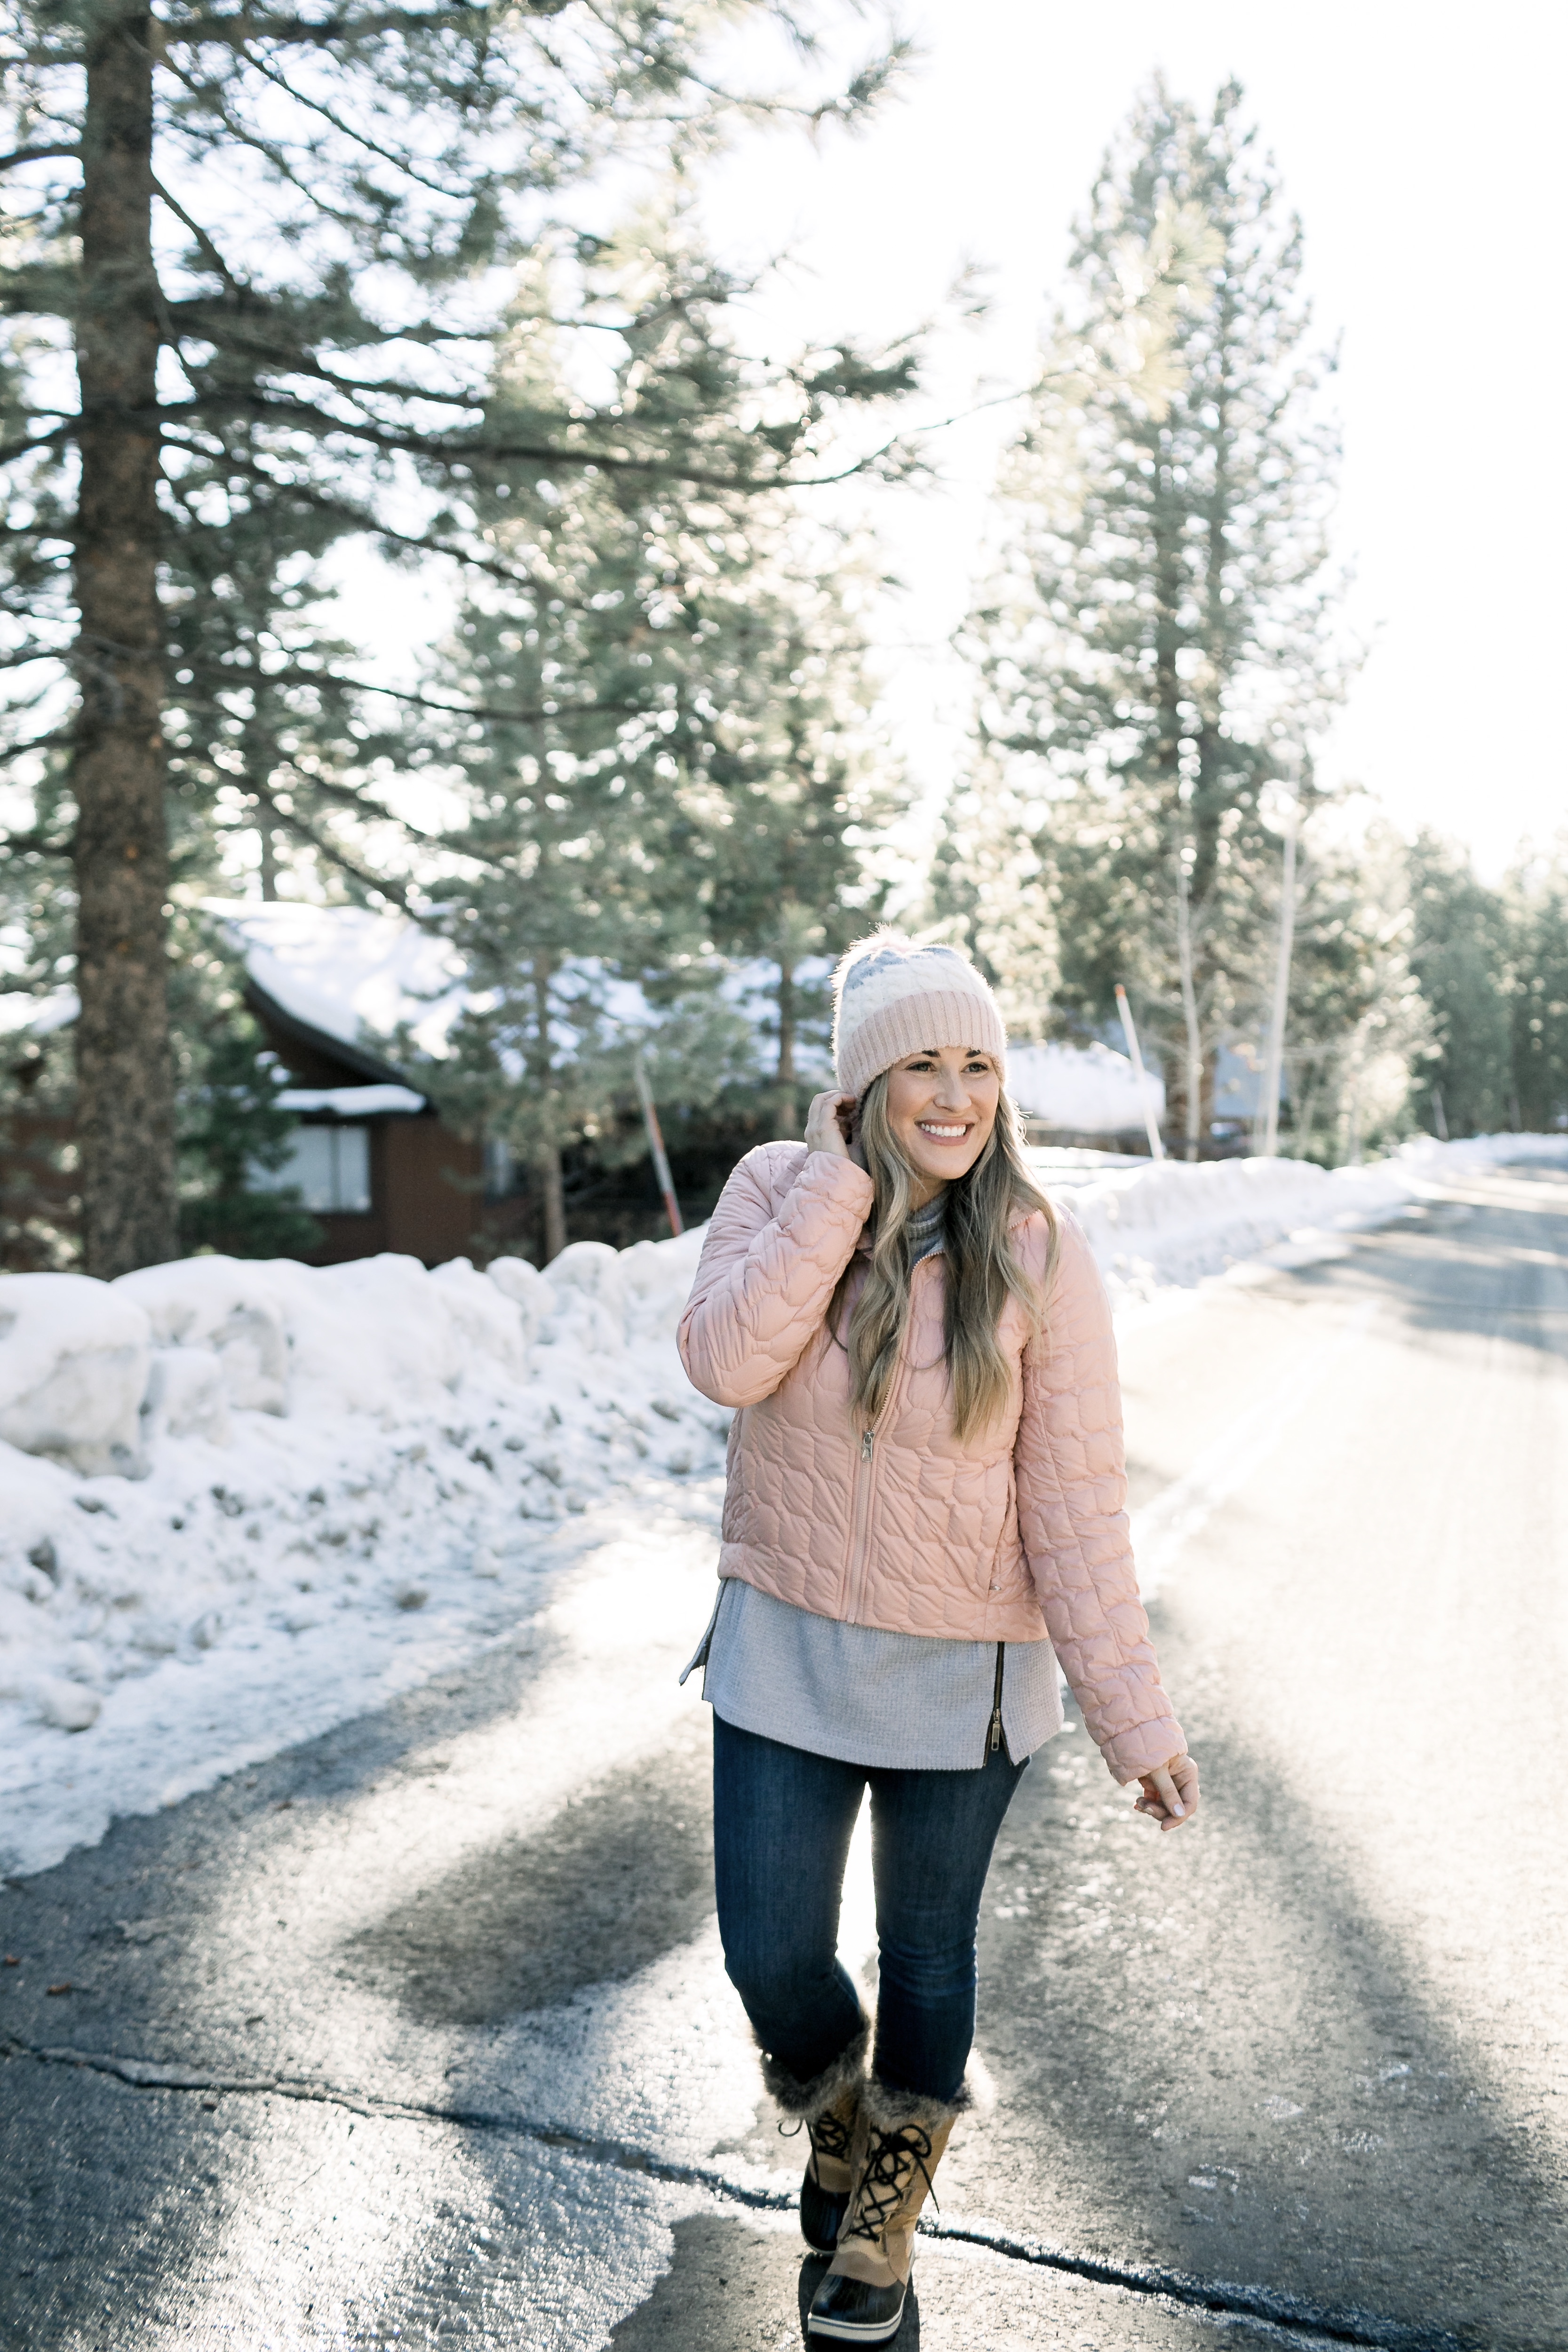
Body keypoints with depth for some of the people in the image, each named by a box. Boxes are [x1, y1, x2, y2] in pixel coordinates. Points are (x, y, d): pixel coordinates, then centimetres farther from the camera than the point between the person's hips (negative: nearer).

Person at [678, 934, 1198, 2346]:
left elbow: (1075, 1501, -12)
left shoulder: (1037, 1257, -14)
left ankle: (888, 2206, 46)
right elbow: (726, 1363, -26)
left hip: (958, 1673, -1)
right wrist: (842, 1175, -25)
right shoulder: (778, 1191, -8)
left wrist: (1133, 1714, -14)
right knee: (771, 1957, 9)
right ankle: (833, 2108, 46)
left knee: (926, 1954, 17)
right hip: (784, 1647, 1)